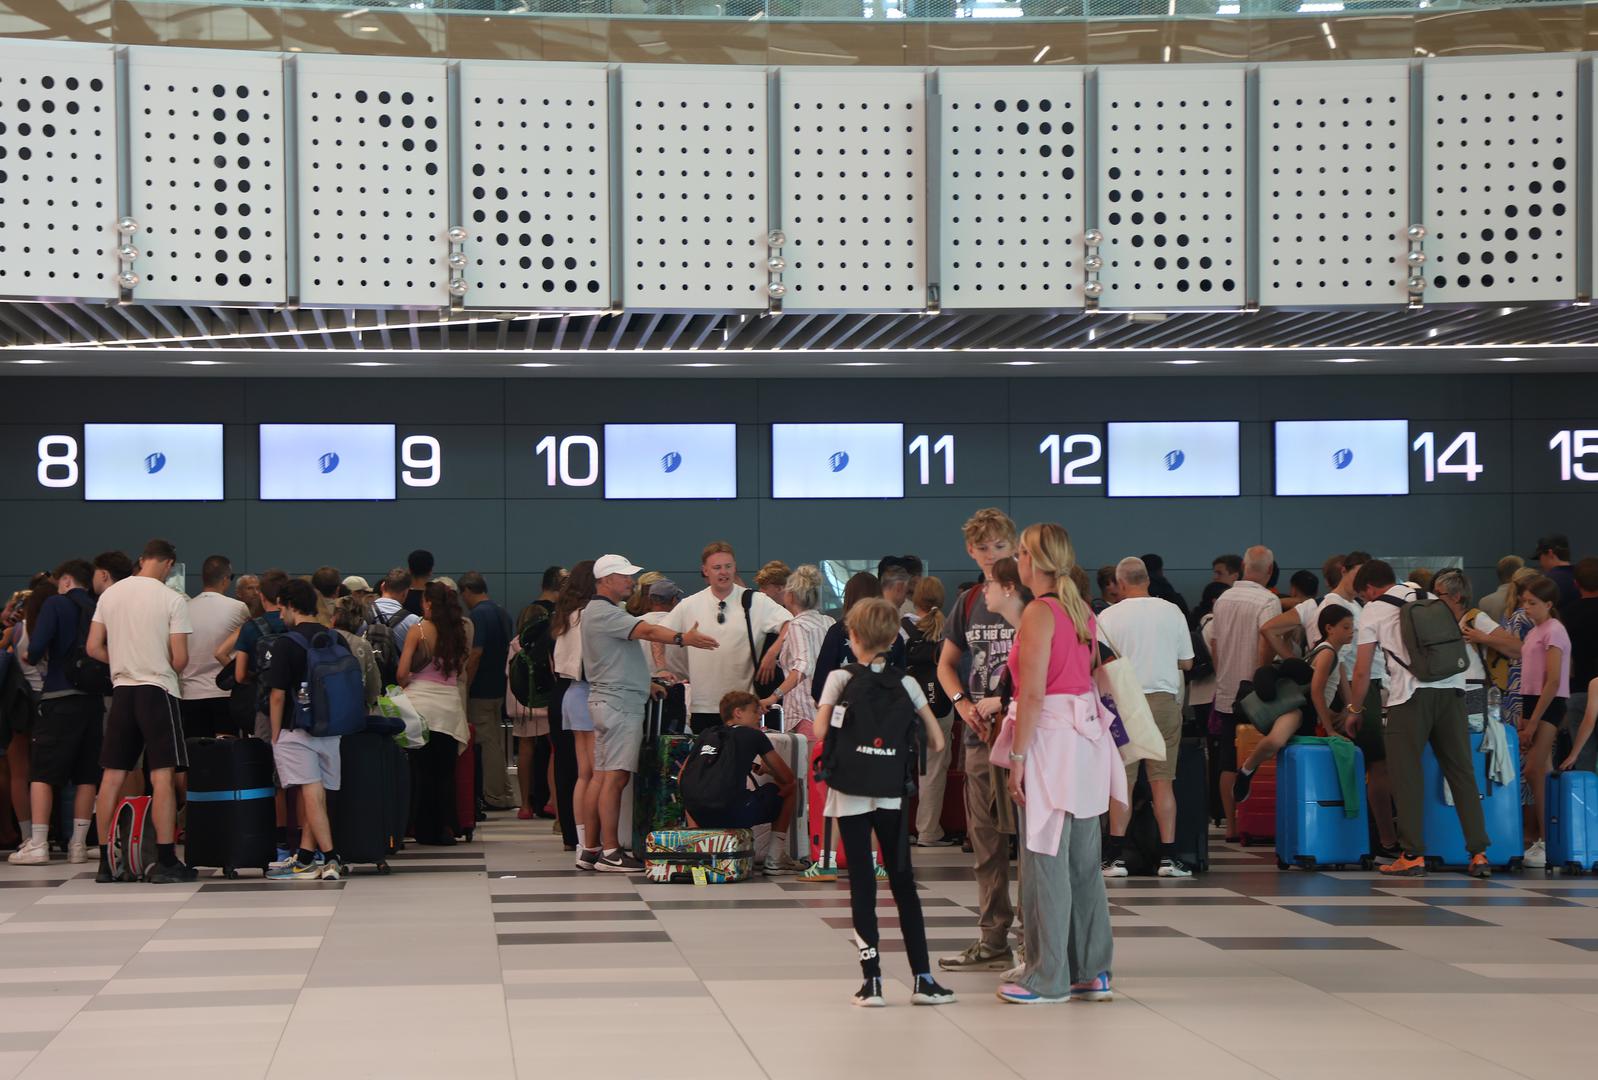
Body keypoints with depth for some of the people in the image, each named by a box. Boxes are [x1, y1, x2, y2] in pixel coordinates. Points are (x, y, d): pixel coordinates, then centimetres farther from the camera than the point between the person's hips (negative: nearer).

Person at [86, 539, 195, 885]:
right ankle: (165, 862, -9)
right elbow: (180, 659, -10)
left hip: (122, 689, 5)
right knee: (162, 775, -5)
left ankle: (105, 861, 11)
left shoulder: (110, 594, 6)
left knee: (112, 776, 8)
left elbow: (93, 647, 6)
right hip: (158, 689, -5)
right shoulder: (172, 600, -8)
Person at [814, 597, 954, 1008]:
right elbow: (936, 741, 1)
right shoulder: (904, 683, 1)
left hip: (850, 793, -2)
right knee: (903, 881, 9)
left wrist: (844, 749, 7)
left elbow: (820, 732, -13)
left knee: (862, 882, 2)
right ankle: (922, 977, 8)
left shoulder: (840, 678, -6)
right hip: (892, 794, 2)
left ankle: (872, 980, -2)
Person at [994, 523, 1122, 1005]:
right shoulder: (1082, 611, 13)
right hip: (1086, 735, 9)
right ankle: (1092, 971, 15)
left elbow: (1033, 694, -17)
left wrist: (1018, 756, -14)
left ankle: (1048, 979, 1)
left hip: (1049, 738, -9)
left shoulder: (1039, 613, -13)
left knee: (1046, 861, -3)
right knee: (1083, 861, 12)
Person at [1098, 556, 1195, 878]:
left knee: (1122, 781, 3)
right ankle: (1168, 856, 4)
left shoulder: (1108, 617, -4)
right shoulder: (1172, 612, 4)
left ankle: (1115, 856, 1)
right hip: (1165, 699, 2)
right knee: (1163, 780, 5)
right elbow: (1186, 662, 10)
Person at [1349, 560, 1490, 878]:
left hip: (1411, 694, -4)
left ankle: (1412, 855, -2)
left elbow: (1362, 670, 10)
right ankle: (1479, 854, 2)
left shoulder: (1373, 611, 9)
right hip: (1452, 688, 4)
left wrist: (1355, 708, 22)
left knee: (1407, 774, 2)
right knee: (1461, 771, 6)